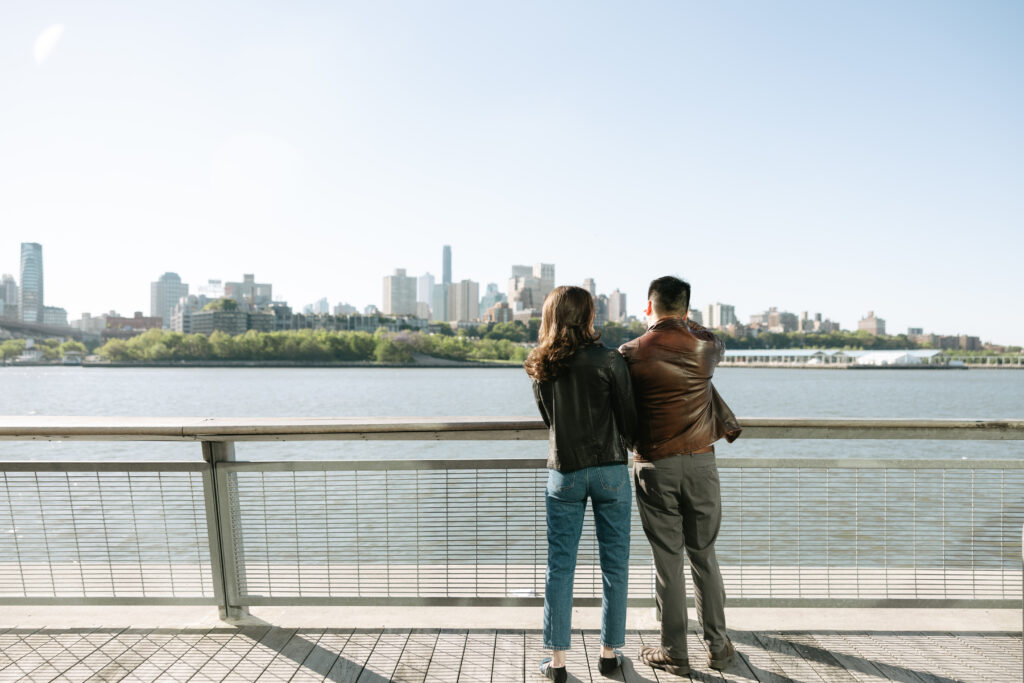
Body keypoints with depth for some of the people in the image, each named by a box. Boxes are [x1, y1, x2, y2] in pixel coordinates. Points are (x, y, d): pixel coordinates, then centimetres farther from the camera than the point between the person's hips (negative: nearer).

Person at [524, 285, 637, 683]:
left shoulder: (541, 367, 0)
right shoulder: (609, 360, -11)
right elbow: (629, 418, -4)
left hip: (564, 472, 2)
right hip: (610, 469, -2)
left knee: (560, 565, 9)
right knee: (613, 564, 12)